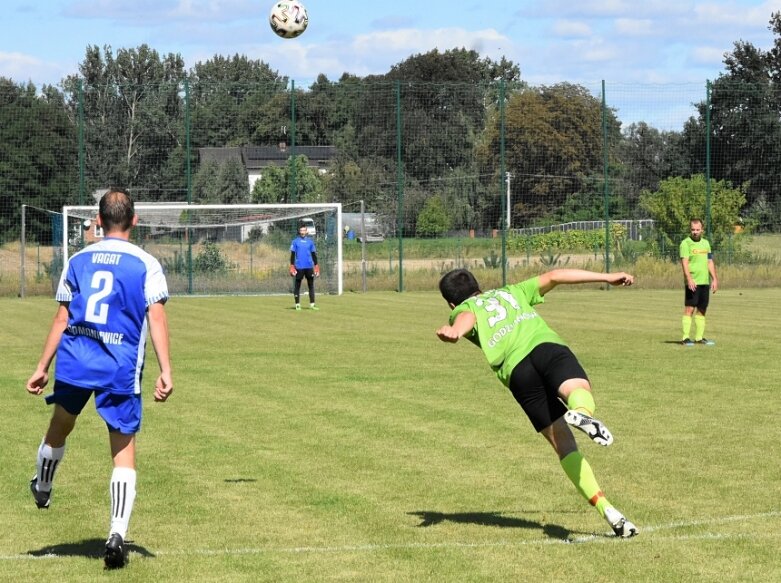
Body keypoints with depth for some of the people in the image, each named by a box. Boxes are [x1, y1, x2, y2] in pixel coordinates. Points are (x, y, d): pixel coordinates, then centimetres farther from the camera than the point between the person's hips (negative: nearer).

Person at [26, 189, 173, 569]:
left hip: (74, 360, 3)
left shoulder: (78, 260, 10)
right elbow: (156, 318, -7)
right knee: (124, 451, 1)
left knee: (60, 425, 27)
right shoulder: (145, 264, 1)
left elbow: (62, 317, 10)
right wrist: (165, 371, -10)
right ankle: (117, 535, -10)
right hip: (121, 366, -3)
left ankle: (41, 489, 52)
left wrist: (42, 367, 14)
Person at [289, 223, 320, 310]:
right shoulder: (295, 241, 3)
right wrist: (292, 267, -7)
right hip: (299, 267, -2)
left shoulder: (310, 241, 10)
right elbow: (292, 254, 1)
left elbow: (314, 254, 13)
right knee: (297, 285, 1)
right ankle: (297, 304, 6)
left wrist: (316, 266, 7)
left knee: (311, 285, 1)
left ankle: (312, 304, 3)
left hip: (309, 267, 2)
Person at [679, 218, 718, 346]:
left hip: (705, 282, 7)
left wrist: (714, 279, 13)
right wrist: (689, 279, -27)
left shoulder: (705, 243, 15)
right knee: (689, 309, -8)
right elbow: (684, 262, -15)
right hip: (692, 283, -7)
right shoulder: (686, 243, -6)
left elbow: (710, 262, 19)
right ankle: (685, 338, -8)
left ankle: (699, 337, 13)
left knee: (702, 310, 8)